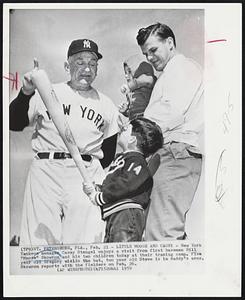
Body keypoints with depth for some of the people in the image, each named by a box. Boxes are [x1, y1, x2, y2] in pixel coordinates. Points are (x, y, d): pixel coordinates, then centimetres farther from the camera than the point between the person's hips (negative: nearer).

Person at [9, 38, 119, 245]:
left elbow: (108, 151, 19)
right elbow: (14, 124, 2)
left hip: (87, 173, 1)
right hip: (46, 170, -1)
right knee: (40, 238, -5)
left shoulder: (106, 105, 16)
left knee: (85, 240, -6)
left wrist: (94, 173, 4)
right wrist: (26, 93, -11)